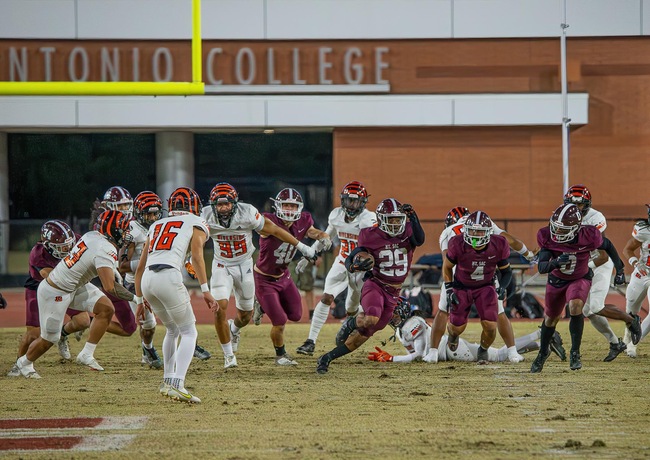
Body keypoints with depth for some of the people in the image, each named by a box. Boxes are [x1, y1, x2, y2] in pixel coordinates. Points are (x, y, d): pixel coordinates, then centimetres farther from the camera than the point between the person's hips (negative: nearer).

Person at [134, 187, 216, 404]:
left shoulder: (156, 226, 30)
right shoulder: (196, 224, 14)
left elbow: (140, 267, 28)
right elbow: (196, 256, -4)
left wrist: (140, 300, 33)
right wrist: (205, 291, -9)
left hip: (146, 280, 6)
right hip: (169, 276, -6)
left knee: (173, 329, 26)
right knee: (189, 332, 2)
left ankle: (168, 381, 24)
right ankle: (177, 385, -15)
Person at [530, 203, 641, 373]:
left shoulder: (589, 236, -29)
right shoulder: (547, 237, -28)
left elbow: (607, 246, -7)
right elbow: (541, 267, -30)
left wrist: (619, 268, -1)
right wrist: (555, 262, -52)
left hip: (580, 279, -2)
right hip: (556, 280, 2)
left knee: (575, 307, -30)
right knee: (551, 318, 17)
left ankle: (575, 353, -15)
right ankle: (543, 352, 45)